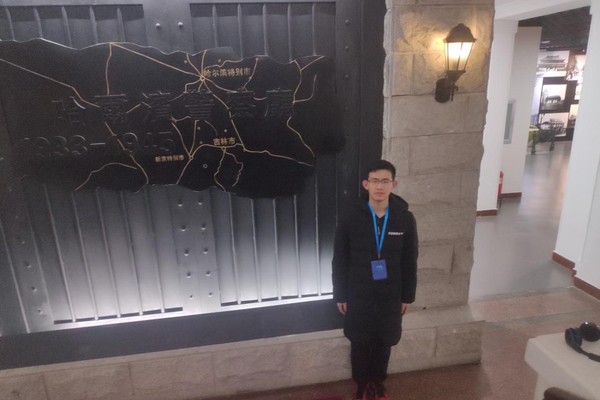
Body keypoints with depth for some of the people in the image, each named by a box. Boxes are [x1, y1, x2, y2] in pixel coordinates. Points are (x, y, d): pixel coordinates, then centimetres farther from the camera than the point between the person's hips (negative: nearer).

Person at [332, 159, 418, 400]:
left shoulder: (405, 219, -10)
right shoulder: (350, 218, -14)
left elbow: (410, 262, 0)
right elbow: (339, 261, -6)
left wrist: (407, 296, 4)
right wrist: (340, 295, -3)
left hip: (390, 296, 2)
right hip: (358, 295, -1)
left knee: (384, 342, 19)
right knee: (359, 343, 15)